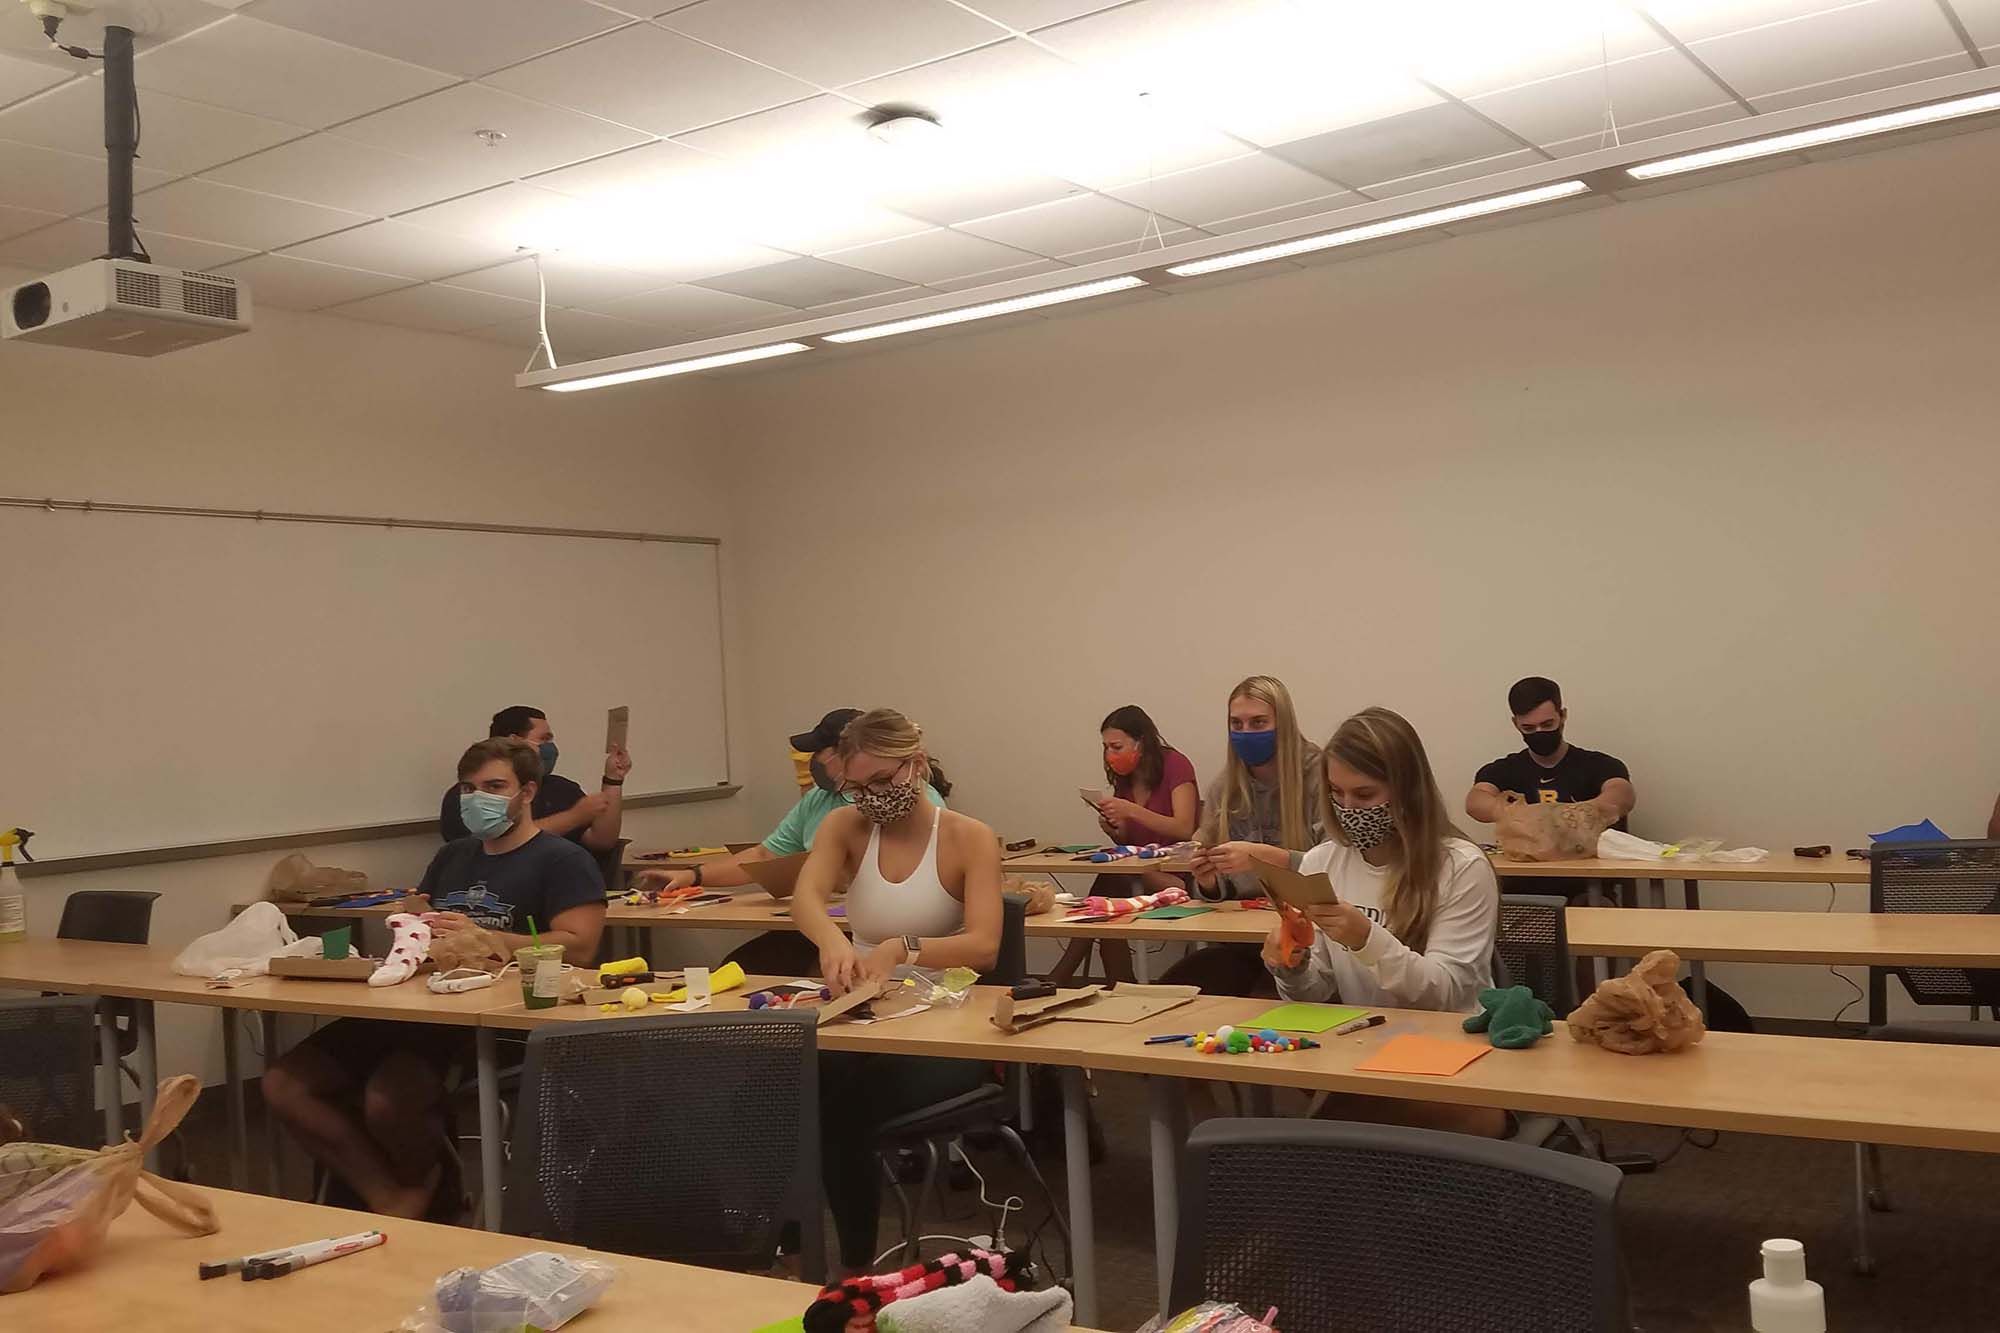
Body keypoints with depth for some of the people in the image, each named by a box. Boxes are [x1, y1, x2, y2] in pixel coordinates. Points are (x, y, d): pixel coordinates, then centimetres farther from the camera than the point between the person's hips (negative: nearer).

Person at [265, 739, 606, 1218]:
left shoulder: (562, 861, 1)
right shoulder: (452, 856, 25)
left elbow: (578, 947, -12)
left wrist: (481, 937, -15)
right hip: (419, 1011, 8)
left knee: (386, 1100, -32)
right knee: (282, 1084, -8)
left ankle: (431, 1193, 1)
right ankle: (391, 1198, -3)